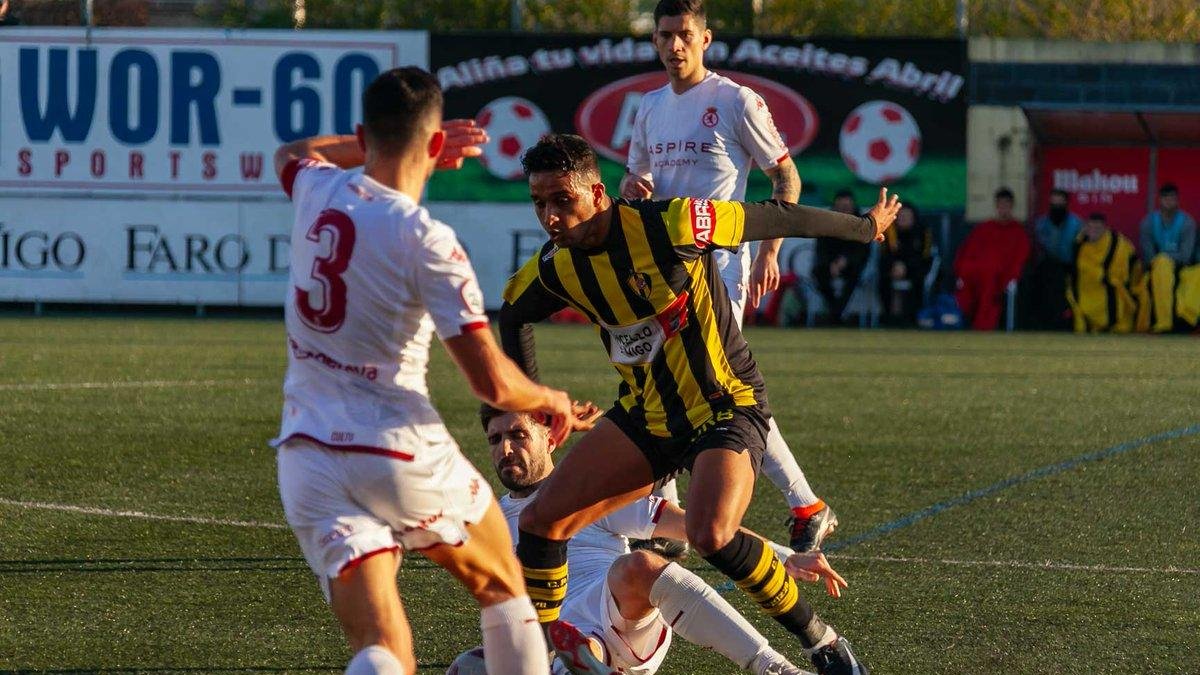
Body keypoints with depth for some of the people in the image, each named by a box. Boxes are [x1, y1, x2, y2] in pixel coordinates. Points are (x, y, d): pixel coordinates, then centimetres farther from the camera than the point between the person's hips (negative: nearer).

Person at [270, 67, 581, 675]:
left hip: (305, 459, 4)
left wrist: (377, 143, 36)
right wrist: (551, 401, 6)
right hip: (400, 453, -4)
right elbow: (492, 382, -15)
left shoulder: (317, 191, 3)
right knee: (502, 587, 24)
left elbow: (291, 152, 33)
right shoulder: (426, 241, -14)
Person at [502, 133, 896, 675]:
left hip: (726, 407, -6)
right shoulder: (554, 269, -5)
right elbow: (514, 313, 20)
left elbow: (775, 219, -10)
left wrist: (866, 227, 3)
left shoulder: (667, 226, -24)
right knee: (542, 519, -5)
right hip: (645, 416, 6)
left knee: (710, 535, -31)